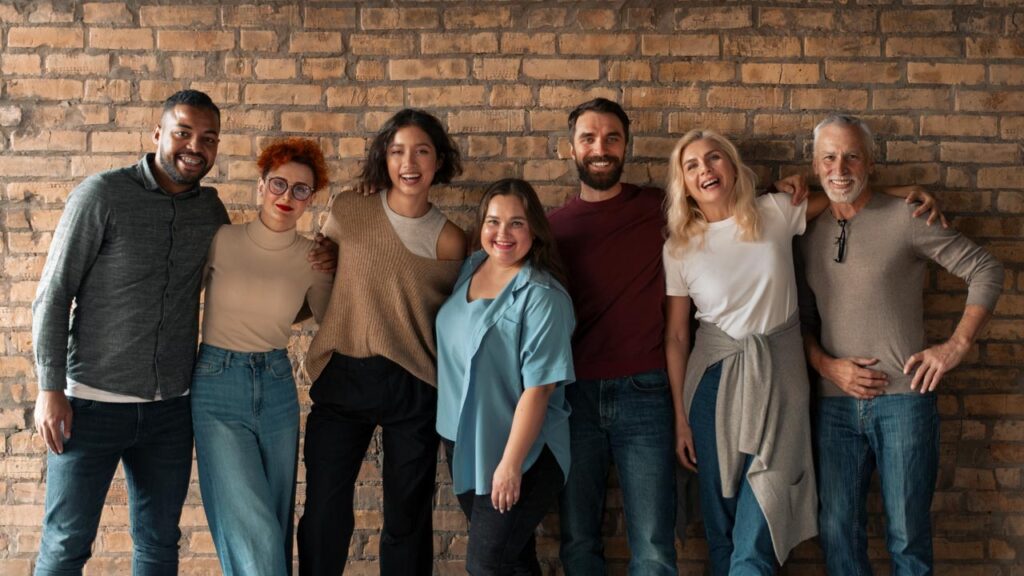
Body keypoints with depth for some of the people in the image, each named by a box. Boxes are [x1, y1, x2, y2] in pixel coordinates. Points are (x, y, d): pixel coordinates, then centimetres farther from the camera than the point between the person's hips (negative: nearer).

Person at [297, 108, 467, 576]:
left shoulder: (449, 241, -4)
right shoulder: (348, 212, -2)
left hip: (413, 387, 0)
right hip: (341, 378, 1)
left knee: (407, 520, 10)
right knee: (324, 515, 3)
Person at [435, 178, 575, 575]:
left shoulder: (541, 296, -20)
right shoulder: (471, 268, 3)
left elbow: (537, 388, -22)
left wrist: (511, 464, -21)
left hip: (520, 453, -7)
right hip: (462, 442, 7)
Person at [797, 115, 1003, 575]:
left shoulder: (904, 218, -4)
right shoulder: (809, 234, 10)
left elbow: (986, 271, -2)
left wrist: (958, 345, -10)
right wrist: (827, 365, -4)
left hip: (903, 399, -4)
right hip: (835, 404, 4)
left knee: (907, 534, 5)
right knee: (837, 531, 8)